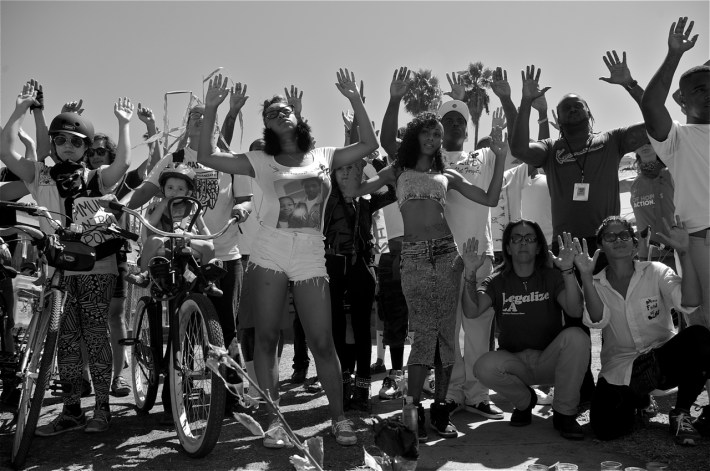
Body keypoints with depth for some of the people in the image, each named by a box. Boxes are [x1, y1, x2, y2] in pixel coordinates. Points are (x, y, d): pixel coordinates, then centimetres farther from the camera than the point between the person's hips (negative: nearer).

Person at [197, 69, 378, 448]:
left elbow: (369, 145, 9)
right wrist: (210, 112, -5)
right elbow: (206, 158, 3)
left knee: (322, 342, 1)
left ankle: (338, 418, 13)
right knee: (266, 338, 2)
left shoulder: (322, 156, 13)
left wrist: (355, 100, 5)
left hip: (311, 256, 0)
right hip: (270, 253, 0)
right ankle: (273, 420, 13)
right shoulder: (261, 161, 8)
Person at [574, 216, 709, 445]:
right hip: (620, 369, 0)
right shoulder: (595, 285, 2)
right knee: (605, 428, -24)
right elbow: (597, 320, -19)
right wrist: (585, 277, -31)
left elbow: (690, 301, -19)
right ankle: (635, 400, 16)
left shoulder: (655, 272, -1)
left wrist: (684, 253, -29)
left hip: (663, 360, 0)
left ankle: (681, 412, -7)